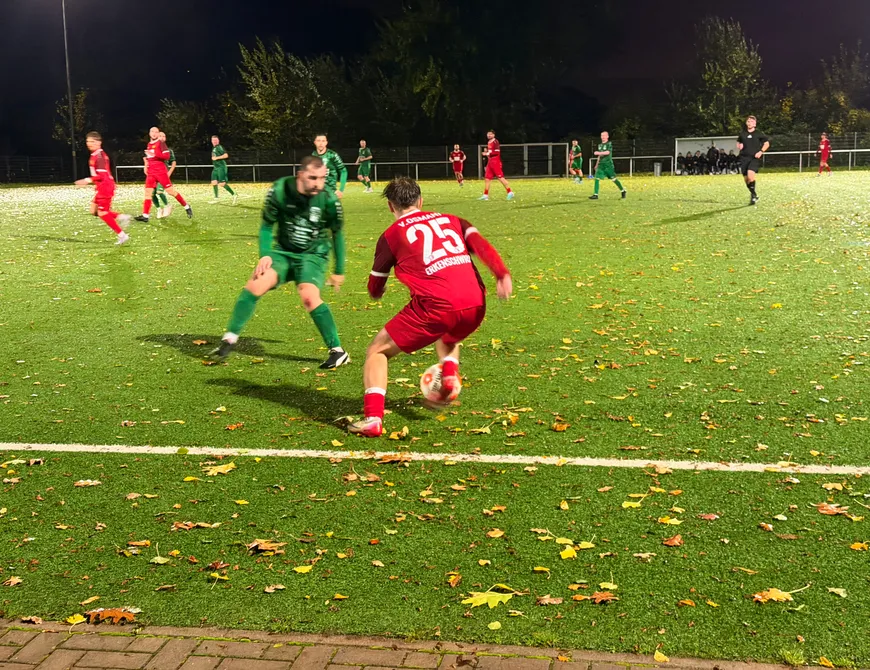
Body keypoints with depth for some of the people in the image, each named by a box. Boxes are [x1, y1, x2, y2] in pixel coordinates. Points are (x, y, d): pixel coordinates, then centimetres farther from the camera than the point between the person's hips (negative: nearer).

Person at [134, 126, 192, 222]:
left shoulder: (161, 143, -5)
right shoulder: (149, 145, 17)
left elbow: (167, 156, -16)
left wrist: (155, 154, -26)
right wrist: (146, 166, 17)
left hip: (161, 171, -6)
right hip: (151, 173, 6)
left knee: (171, 191, -5)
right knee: (148, 192, -2)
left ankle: (186, 207, 10)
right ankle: (145, 215, -4)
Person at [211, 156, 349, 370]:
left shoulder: (328, 199, -19)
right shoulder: (280, 190, -17)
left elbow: (337, 234, -2)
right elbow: (267, 225, -1)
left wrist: (339, 271, 4)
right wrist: (265, 255, -15)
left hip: (313, 254, -2)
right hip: (283, 251, 2)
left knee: (309, 296, -27)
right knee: (256, 284, -19)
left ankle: (338, 351, -14)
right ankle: (230, 338, -3)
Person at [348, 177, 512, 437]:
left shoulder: (391, 235, 13)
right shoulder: (449, 220, 23)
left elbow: (375, 290, 21)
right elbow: (480, 244, 5)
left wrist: (376, 292, 43)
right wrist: (502, 275, -5)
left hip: (436, 306, -4)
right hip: (475, 307, 5)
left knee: (377, 352, 12)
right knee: (447, 335, 40)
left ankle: (372, 418, -5)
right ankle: (450, 372, 12)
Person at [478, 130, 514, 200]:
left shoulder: (495, 142, -10)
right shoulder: (489, 143, 17)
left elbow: (497, 152, -19)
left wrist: (488, 153, -20)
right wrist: (486, 151, 8)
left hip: (496, 163, -9)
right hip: (490, 163, 9)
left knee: (501, 178, -9)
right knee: (486, 179, 6)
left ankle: (510, 193, -5)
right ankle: (485, 195, 10)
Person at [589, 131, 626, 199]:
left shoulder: (609, 144, -5)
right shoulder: (600, 145, 15)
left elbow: (608, 152, -21)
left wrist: (598, 153, -26)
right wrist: (597, 164, 22)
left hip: (608, 164, -6)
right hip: (601, 164, 6)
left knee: (613, 179, -2)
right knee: (597, 178, -8)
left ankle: (623, 191, 15)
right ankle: (595, 194, -7)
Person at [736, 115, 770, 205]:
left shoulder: (759, 133, 2)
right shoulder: (742, 134, 11)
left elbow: (767, 143, 9)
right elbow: (738, 142, 29)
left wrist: (761, 151, -5)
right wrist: (739, 147, 7)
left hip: (755, 158, -4)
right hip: (744, 158, 4)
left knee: (750, 174, -27)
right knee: (746, 178, 3)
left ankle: (753, 194, -13)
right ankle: (754, 195, 22)